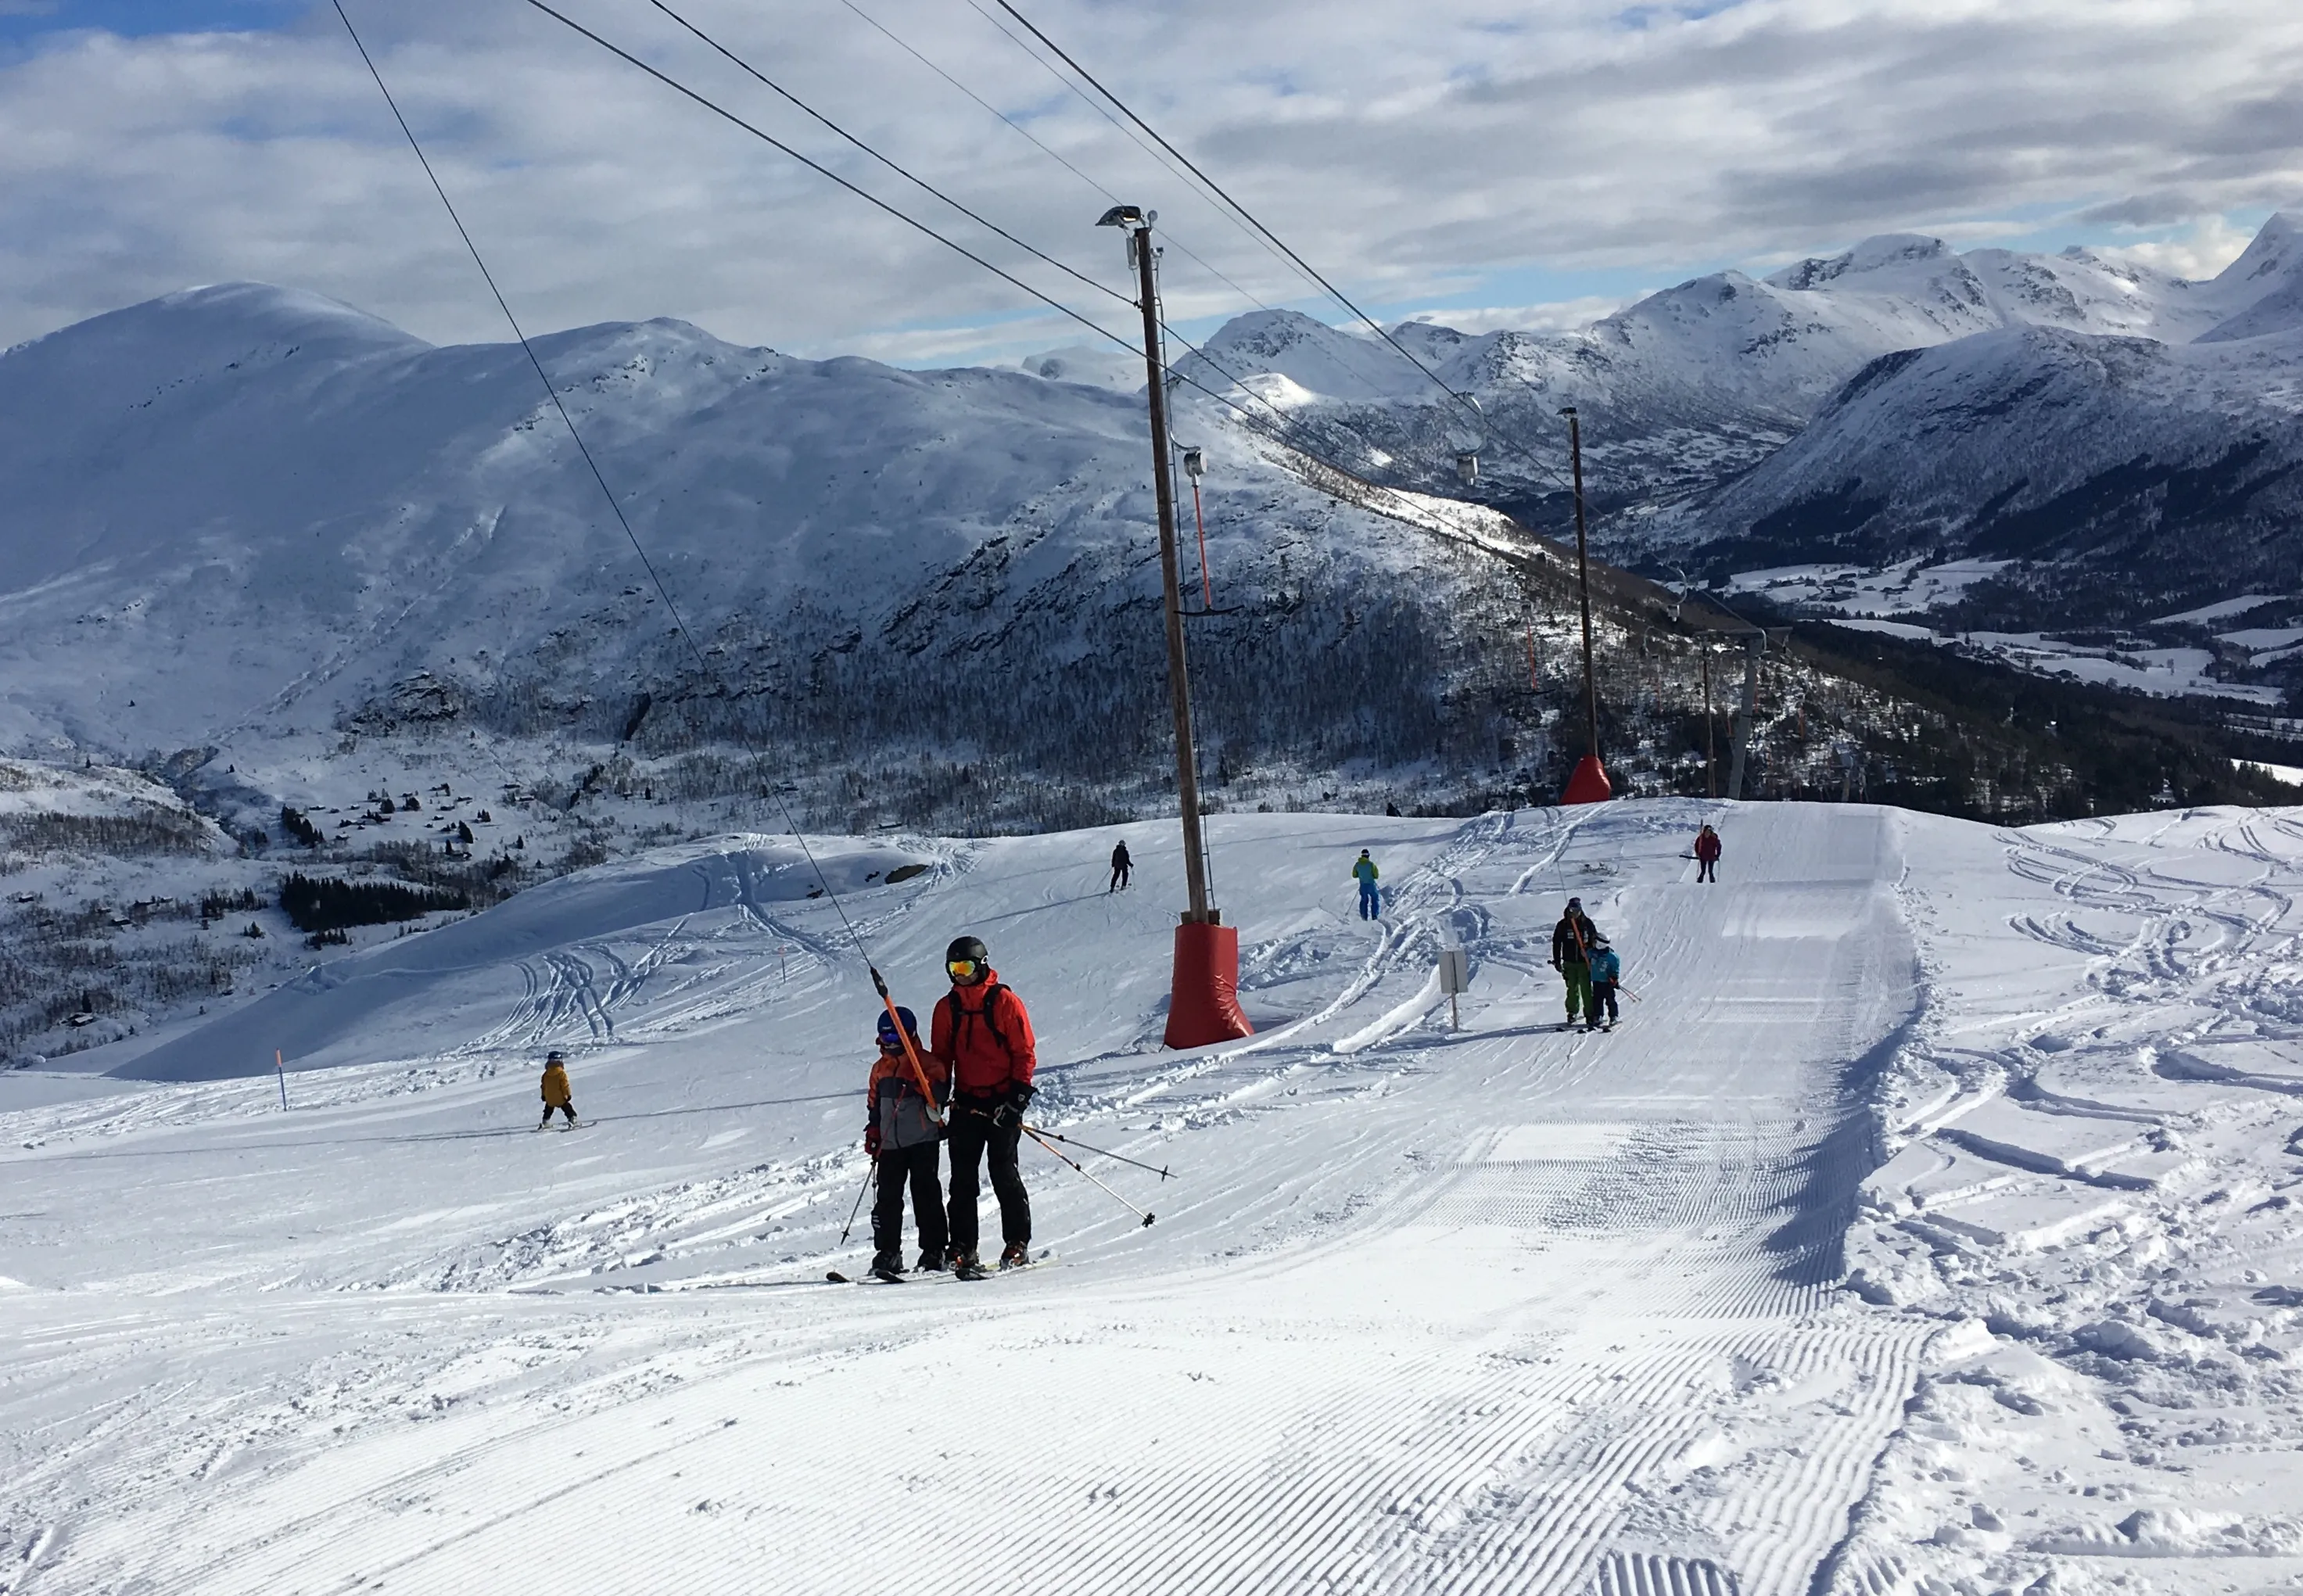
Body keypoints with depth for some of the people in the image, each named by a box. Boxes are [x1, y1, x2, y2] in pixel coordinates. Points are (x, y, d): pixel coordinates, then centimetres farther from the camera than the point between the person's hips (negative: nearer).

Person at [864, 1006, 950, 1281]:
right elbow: (874, 1104, 22)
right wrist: (873, 1133, 15)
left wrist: (925, 1087, -30)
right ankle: (888, 1253, 8)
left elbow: (939, 1092, -11)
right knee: (887, 1198, 3)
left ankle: (933, 1251, 2)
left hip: (923, 1140, -5)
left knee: (925, 1194, -4)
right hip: (890, 1144, 5)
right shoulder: (880, 1068, 15)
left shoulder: (928, 1064, -2)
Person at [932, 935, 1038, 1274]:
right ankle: (962, 1249, 3)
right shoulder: (947, 1008, 10)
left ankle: (1018, 1244, 4)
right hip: (966, 1103, 4)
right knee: (962, 1177, 0)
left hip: (1002, 1102, -4)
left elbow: (1025, 1052, -4)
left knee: (1003, 1173, -5)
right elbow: (941, 1055, 17)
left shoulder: (1005, 1001, -4)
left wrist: (1018, 1096, -12)